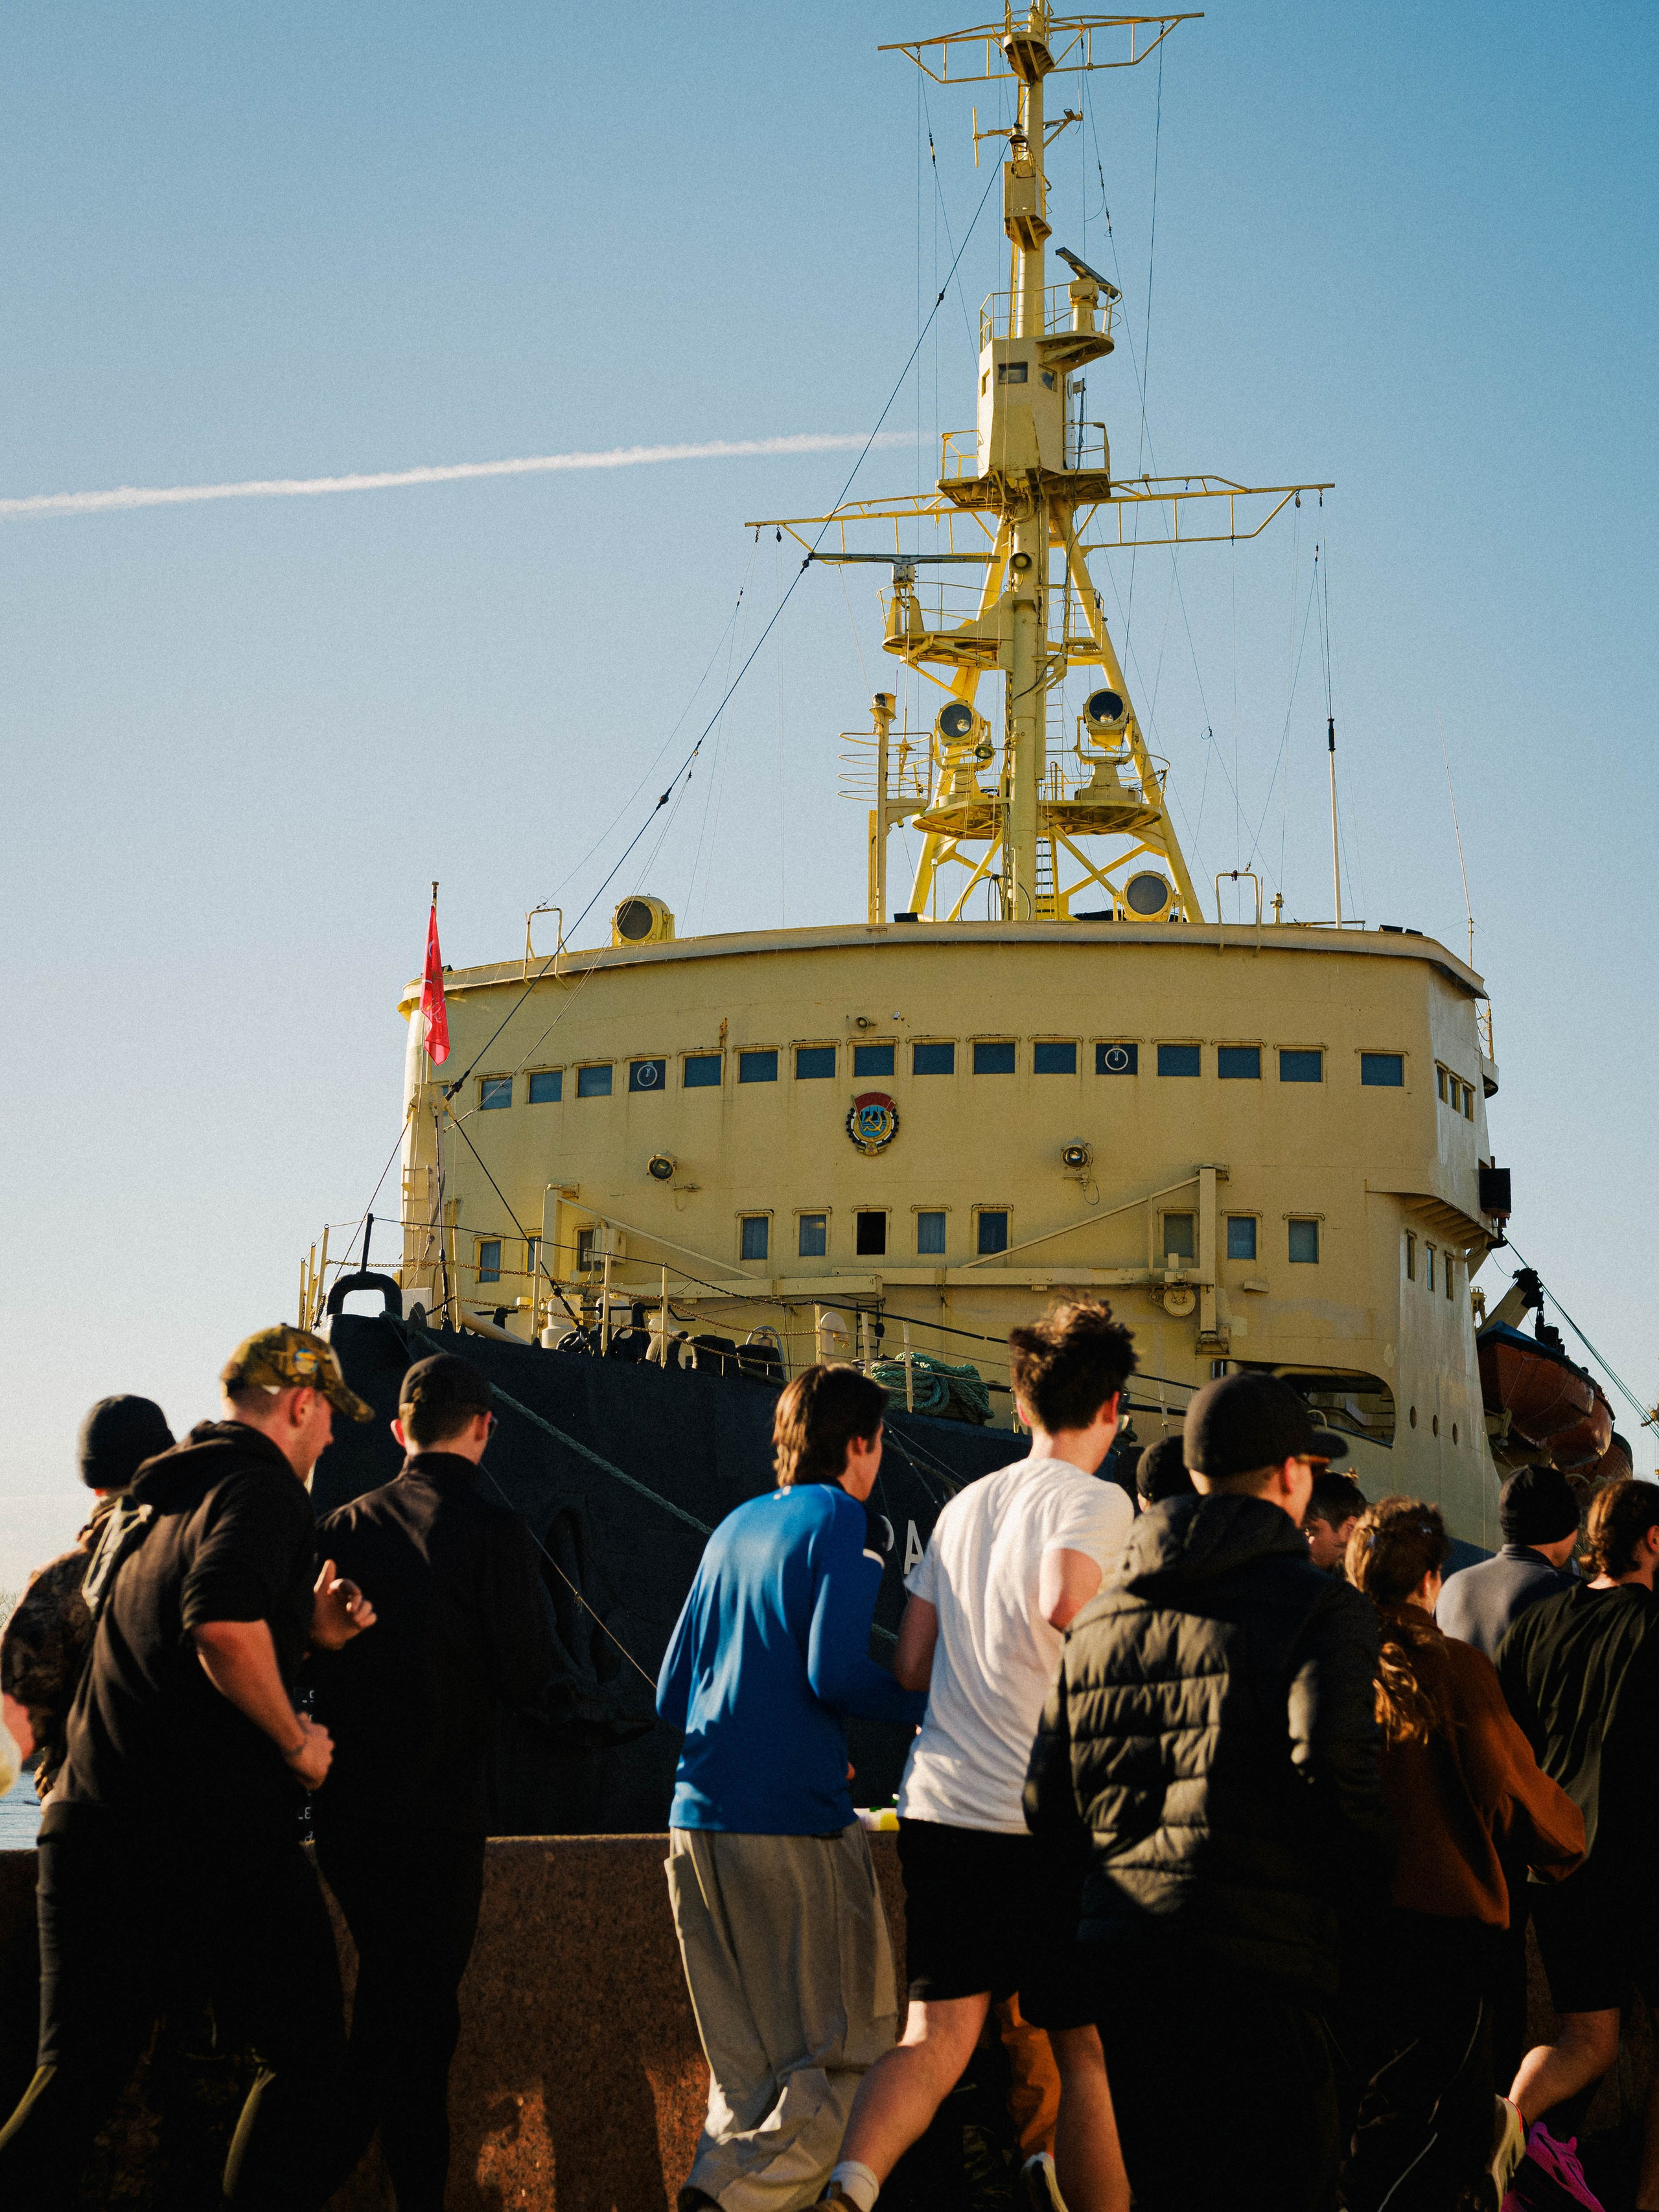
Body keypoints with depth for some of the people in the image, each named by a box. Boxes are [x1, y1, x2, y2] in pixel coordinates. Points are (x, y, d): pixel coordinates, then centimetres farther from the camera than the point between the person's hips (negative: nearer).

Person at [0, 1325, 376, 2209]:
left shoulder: (148, 1499, 19)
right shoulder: (262, 1485, -9)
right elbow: (224, 1628, -27)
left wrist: (307, 1628, 13)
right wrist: (296, 1740, -13)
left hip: (89, 1831, 7)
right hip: (218, 1838, -7)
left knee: (74, 2078, 10)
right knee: (300, 2059, 9)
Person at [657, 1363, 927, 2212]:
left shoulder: (733, 1528, 18)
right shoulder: (840, 1520, -3)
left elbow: (671, 1693, 20)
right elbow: (835, 1671, -16)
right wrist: (932, 1709, 0)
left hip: (699, 1819, 7)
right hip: (795, 1822, -7)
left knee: (744, 2065, 13)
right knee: (841, 2048, 0)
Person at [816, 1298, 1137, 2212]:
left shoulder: (966, 1504, 15)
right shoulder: (1095, 1501, -5)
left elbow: (910, 1665, 15)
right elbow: (1067, 1602, -26)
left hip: (939, 1804, 6)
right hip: (1043, 1818, -5)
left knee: (936, 2036, 1)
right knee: (1086, 2049, 7)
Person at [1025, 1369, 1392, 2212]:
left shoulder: (1099, 1618, 17)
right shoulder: (1320, 1607, -3)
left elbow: (1046, 1804, 15)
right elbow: (1331, 1760, -18)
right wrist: (1368, 1880, -2)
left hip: (1115, 1952, 6)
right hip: (1255, 1954, -6)